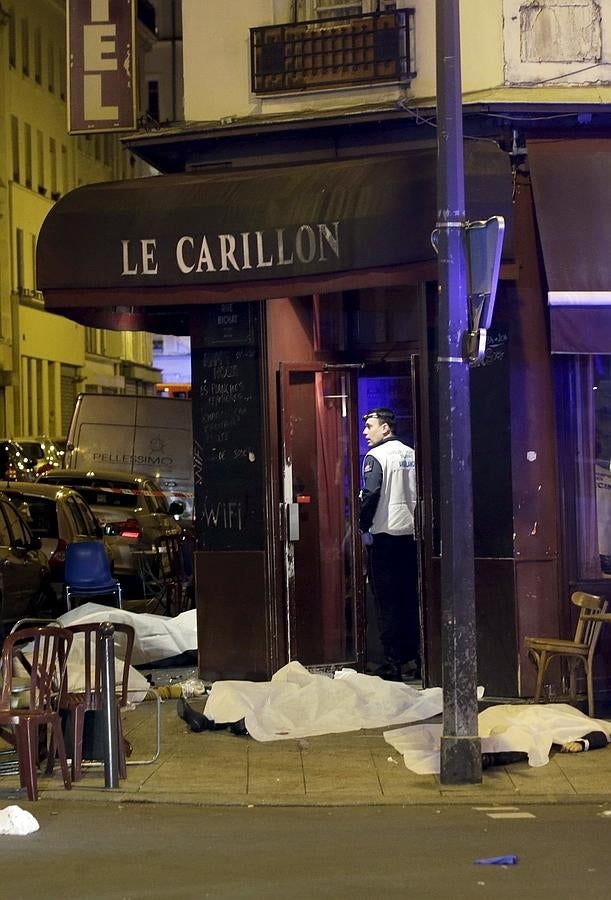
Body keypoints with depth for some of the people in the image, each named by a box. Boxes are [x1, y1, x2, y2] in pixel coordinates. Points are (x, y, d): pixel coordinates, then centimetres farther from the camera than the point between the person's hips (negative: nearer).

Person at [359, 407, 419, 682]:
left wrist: (363, 527, -7)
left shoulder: (375, 456, -8)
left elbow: (370, 495, -16)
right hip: (410, 534, 6)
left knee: (387, 600, -2)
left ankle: (393, 662, -2)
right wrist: (417, 522, 16)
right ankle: (417, 658, 11)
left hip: (384, 535, -6)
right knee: (411, 598, 10)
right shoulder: (411, 454, 10)